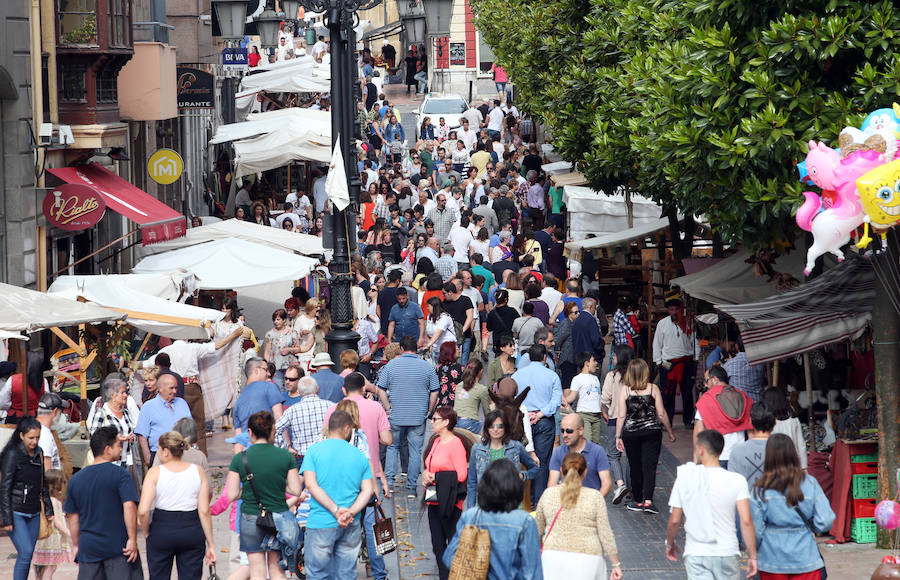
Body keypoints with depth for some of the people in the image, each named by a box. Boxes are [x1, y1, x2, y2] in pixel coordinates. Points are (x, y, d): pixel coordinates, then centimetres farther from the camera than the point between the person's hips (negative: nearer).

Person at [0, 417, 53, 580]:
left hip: (33, 513, 6)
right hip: (15, 512, -6)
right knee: (26, 553, -15)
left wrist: (48, 508, 17)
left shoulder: (38, 453, 8)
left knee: (27, 555, 6)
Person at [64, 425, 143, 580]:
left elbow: (72, 515, 13)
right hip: (118, 547, -4)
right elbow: (129, 506, -19)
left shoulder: (76, 479, 8)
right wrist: (132, 539, -14)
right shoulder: (120, 474, -8)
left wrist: (76, 545, 22)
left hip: (88, 549, 4)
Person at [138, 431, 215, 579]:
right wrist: (210, 544, 2)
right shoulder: (198, 471, 0)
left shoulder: (155, 472, -6)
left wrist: (147, 532, 4)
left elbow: (143, 511, -14)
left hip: (161, 533, -1)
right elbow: (204, 511, -3)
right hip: (192, 532, 1)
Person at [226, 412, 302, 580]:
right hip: (279, 515, 1)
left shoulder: (239, 459, -8)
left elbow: (232, 495, -8)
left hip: (251, 518, -1)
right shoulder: (285, 456, -4)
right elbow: (296, 490, -3)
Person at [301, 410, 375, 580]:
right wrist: (350, 512, -11)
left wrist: (336, 511, -15)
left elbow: (311, 485, -12)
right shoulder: (359, 455, 7)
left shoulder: (314, 451, -1)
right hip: (351, 527, 3)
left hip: (321, 524, -3)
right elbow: (368, 490, -1)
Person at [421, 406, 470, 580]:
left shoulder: (455, 443, -11)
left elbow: (461, 474, -16)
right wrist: (426, 474, 2)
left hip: (450, 502, -9)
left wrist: (435, 477, -14)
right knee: (438, 545, 10)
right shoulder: (435, 441, 15)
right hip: (434, 500, 9)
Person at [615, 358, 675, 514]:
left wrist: (618, 437, 3)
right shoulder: (653, 389, -4)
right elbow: (661, 414, -1)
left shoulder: (625, 391, -3)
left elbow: (621, 416, -4)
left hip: (631, 434, 1)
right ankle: (647, 501, -14)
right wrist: (670, 432, 10)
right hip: (652, 432, -1)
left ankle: (638, 501, 18)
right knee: (649, 466, -2)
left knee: (635, 467, 10)